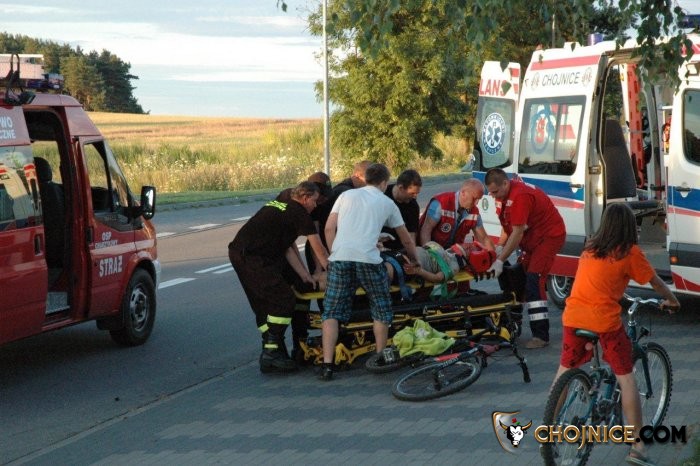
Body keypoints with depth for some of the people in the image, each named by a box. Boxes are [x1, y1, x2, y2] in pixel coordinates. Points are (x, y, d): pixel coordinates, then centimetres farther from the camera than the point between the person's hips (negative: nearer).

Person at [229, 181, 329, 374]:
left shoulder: (278, 205, 23)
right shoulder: (299, 213, -3)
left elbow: (287, 247, 20)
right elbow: (319, 250, 1)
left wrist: (304, 274, 16)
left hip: (237, 251, 10)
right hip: (253, 257, -10)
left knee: (262, 303, 17)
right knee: (284, 300, -6)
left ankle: (270, 351, 21)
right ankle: (271, 353, -8)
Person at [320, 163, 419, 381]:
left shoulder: (346, 195, 22)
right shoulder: (387, 203, 20)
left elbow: (329, 228, 13)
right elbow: (406, 240, 29)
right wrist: (414, 260, 44)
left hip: (340, 257, 1)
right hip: (368, 259, -1)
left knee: (331, 312, 3)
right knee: (381, 310, 18)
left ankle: (327, 364, -7)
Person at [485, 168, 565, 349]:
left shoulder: (519, 196, -28)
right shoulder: (505, 194, 2)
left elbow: (518, 233, -28)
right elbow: (508, 225, 10)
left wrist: (500, 261, -26)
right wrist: (499, 247, -5)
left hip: (549, 236, -10)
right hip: (531, 239, 10)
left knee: (533, 282, -18)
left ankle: (541, 335, -20)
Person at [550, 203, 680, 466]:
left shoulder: (589, 248, 14)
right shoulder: (630, 252, -1)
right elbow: (655, 282, 9)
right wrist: (672, 301, 28)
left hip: (573, 317, 5)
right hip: (604, 320, -5)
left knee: (565, 371, 22)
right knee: (626, 379, 4)